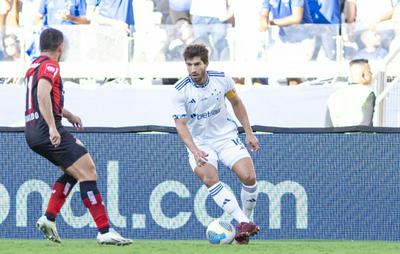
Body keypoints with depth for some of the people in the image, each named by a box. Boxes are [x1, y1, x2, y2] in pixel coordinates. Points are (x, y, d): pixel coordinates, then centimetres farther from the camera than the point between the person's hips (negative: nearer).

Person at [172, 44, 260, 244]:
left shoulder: (221, 79, -7)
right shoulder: (180, 90, -15)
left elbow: (236, 102, 11)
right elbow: (180, 124, -17)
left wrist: (249, 133, 11)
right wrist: (195, 151, -32)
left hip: (226, 136, 2)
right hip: (199, 143, -2)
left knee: (248, 177, -17)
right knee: (209, 178, -30)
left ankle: (246, 220, 7)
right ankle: (242, 222, -34)